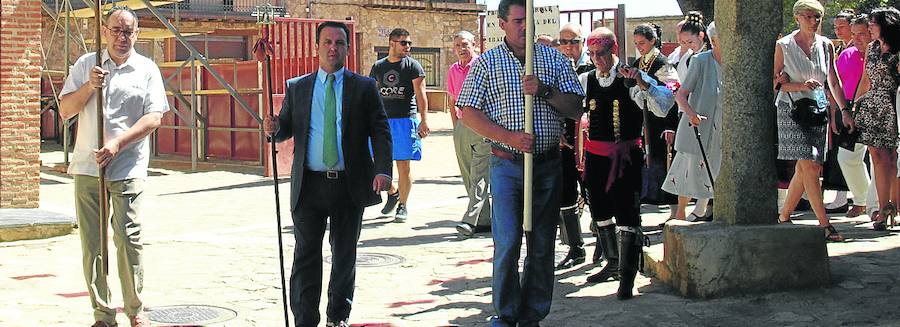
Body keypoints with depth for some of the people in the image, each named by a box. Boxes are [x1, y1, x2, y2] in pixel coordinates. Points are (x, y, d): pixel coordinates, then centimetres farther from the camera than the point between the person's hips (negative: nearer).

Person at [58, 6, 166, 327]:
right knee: (91, 242, 3)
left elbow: (153, 118, -4)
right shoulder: (86, 65, 11)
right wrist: (89, 86, -10)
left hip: (128, 168, -2)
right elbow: (65, 110, 7)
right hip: (87, 166, 2)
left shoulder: (147, 69, 5)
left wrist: (118, 144, -16)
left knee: (128, 238, -7)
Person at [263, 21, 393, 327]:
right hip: (309, 185, 0)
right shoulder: (297, 88, 8)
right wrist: (274, 128, -13)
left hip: (350, 186, 0)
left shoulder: (364, 87, 4)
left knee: (345, 255, 10)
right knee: (306, 255, 1)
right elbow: (286, 130, 12)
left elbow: (380, 131, -1)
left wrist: (383, 170, -14)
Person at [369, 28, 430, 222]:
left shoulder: (413, 66, 0)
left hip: (405, 120, -3)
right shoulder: (378, 67, 11)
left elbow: (420, 95, -5)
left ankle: (402, 206, 10)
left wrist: (424, 120, -14)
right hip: (381, 120, 3)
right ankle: (393, 192, 28)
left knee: (403, 166, -1)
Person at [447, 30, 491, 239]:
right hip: (462, 125, 7)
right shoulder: (453, 70, 14)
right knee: (468, 177, 7)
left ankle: (470, 220, -18)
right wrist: (456, 126, 17)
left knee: (479, 175, -12)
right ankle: (485, 220, 15)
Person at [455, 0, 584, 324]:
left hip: (548, 164, 2)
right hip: (507, 164, -2)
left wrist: (544, 90, -14)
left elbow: (576, 109, 4)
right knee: (507, 242, -6)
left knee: (542, 245, 6)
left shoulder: (555, 59, 8)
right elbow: (469, 113, -2)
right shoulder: (487, 62, 3)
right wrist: (509, 137, -14)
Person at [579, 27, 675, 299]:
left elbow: (664, 107, -16)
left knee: (626, 214, -7)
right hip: (595, 155, 6)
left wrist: (643, 84, -28)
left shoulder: (632, 78, -7)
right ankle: (613, 264, 34)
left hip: (625, 156, -5)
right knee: (600, 212, 16)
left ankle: (627, 277, -1)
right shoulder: (585, 80, 7)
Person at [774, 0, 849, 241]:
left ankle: (784, 216, 20)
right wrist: (801, 86, -15)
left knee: (805, 169, 5)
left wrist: (844, 110, 7)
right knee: (809, 166, -13)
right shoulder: (783, 45, -2)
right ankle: (824, 224, -14)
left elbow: (833, 81, 13)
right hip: (791, 109, -5)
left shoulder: (826, 45, 9)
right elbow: (775, 82, -1)